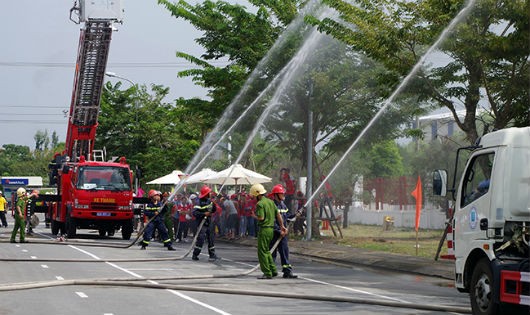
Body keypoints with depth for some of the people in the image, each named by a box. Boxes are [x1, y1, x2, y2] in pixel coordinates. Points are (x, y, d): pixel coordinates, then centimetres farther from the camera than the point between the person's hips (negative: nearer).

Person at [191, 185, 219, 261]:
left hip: (209, 223, 8)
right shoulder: (200, 203, -18)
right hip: (202, 224, -8)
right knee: (201, 239, -13)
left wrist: (214, 205, -4)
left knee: (211, 239, 10)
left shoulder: (209, 201, 8)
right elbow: (194, 213, -25)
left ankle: (212, 255, 18)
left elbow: (213, 211, 16)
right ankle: (195, 255, -5)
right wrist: (204, 214, -29)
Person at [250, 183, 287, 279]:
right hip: (271, 229, 9)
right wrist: (282, 226, 16)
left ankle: (267, 273, -4)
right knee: (266, 250, 19)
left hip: (264, 229, -9)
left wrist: (255, 216, -1)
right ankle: (273, 270, 16)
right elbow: (278, 214, 12)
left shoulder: (260, 204, -14)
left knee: (262, 252, -2)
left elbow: (261, 218, -22)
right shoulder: (270, 201, 12)